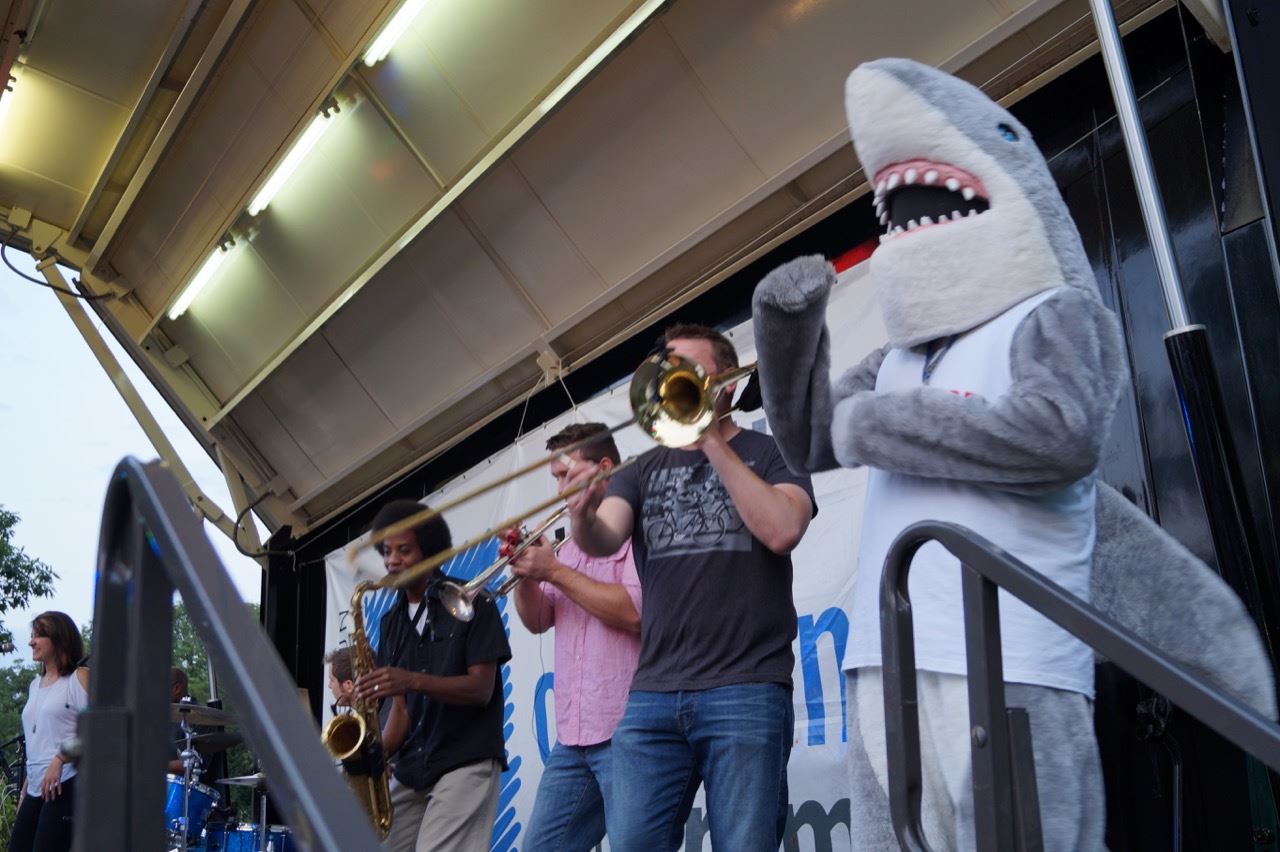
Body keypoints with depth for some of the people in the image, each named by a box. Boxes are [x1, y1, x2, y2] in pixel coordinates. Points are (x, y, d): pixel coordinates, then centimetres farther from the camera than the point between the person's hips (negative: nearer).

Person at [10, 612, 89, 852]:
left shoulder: (80, 677, -5)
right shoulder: (36, 684, 19)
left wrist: (60, 759, -23)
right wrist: (25, 790, 20)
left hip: (67, 785, -8)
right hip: (36, 788, 8)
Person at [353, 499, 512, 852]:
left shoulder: (470, 602, -4)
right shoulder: (391, 622, 13)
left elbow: (481, 688, -11)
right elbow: (401, 705, 10)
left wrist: (413, 680, -25)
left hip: (467, 762, -6)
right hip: (411, 768, 6)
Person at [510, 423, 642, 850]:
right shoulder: (571, 544, 20)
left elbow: (634, 612, -18)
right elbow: (538, 621, 19)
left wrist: (555, 571, -12)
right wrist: (526, 573, -1)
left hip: (626, 731, -8)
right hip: (571, 735, 8)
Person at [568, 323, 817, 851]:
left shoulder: (771, 452, 7)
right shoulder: (645, 469, 17)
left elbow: (781, 530, -13)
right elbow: (604, 541, -2)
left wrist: (712, 440, -10)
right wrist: (583, 516, -25)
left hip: (746, 690, -3)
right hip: (653, 694, 4)